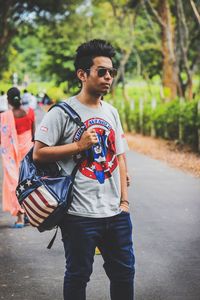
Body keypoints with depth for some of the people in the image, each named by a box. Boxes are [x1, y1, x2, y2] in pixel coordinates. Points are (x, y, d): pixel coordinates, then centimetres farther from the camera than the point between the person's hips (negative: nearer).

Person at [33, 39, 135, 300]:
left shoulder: (112, 112, 11)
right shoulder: (63, 111, -8)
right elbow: (39, 153, -11)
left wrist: (124, 199, 9)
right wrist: (78, 145, -17)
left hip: (116, 214, 6)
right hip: (80, 216, -6)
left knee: (124, 272, 14)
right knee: (78, 276, 7)